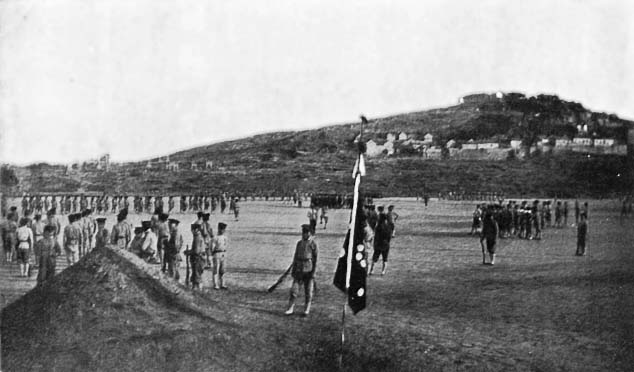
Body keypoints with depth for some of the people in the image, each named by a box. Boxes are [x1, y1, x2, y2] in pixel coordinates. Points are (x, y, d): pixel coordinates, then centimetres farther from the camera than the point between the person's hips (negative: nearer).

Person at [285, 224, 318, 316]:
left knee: (308, 291, 3)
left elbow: (315, 258, -4)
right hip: (299, 269, 3)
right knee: (294, 289, -2)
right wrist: (293, 269, 11)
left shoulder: (313, 244, -2)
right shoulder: (299, 243, 11)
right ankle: (290, 308, 2)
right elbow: (295, 257, 15)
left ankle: (307, 310, 13)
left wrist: (313, 271, -10)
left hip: (308, 270, -3)